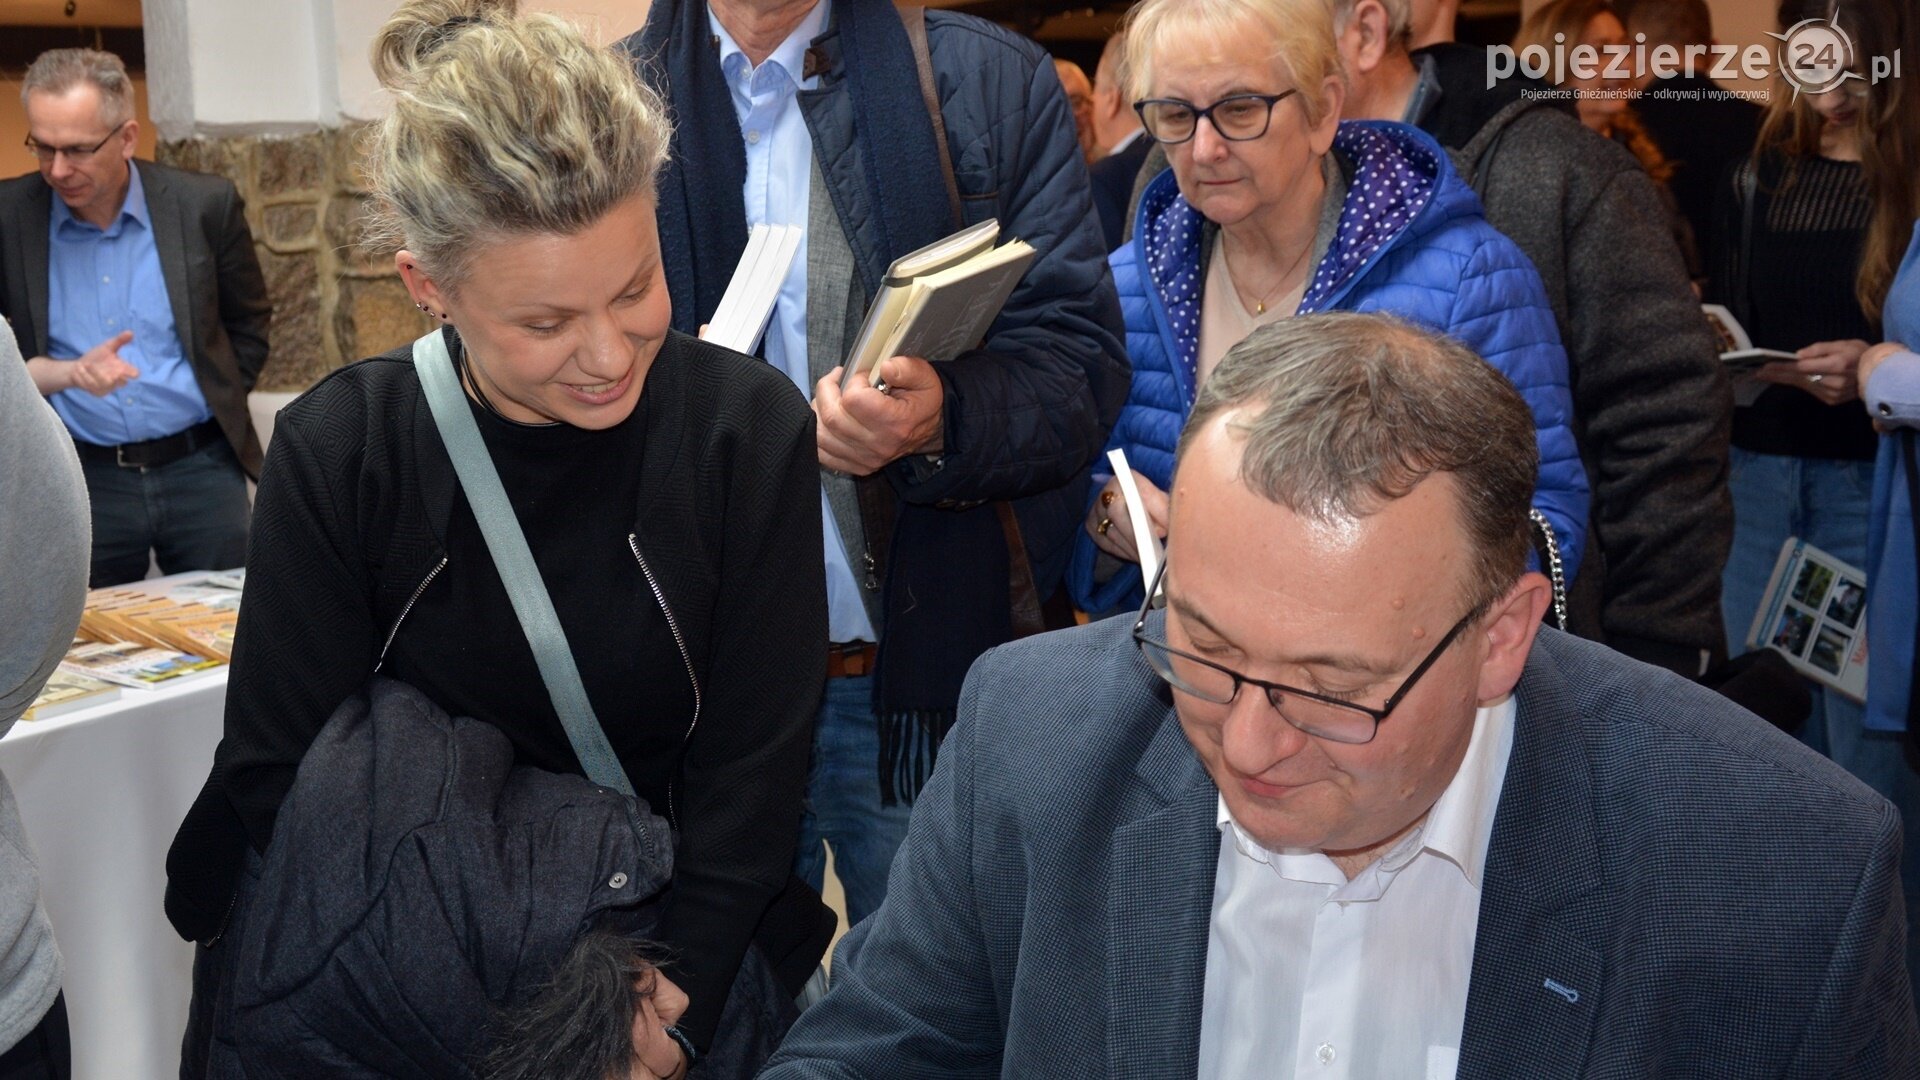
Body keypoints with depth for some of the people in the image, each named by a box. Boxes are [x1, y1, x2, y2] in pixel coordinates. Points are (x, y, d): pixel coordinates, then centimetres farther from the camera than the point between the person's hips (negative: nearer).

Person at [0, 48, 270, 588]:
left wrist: (215, 403, 6)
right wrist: (69, 374, -19)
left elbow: (248, 327, 12)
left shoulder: (206, 205, -2)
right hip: (80, 481, 0)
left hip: (200, 469, 0)